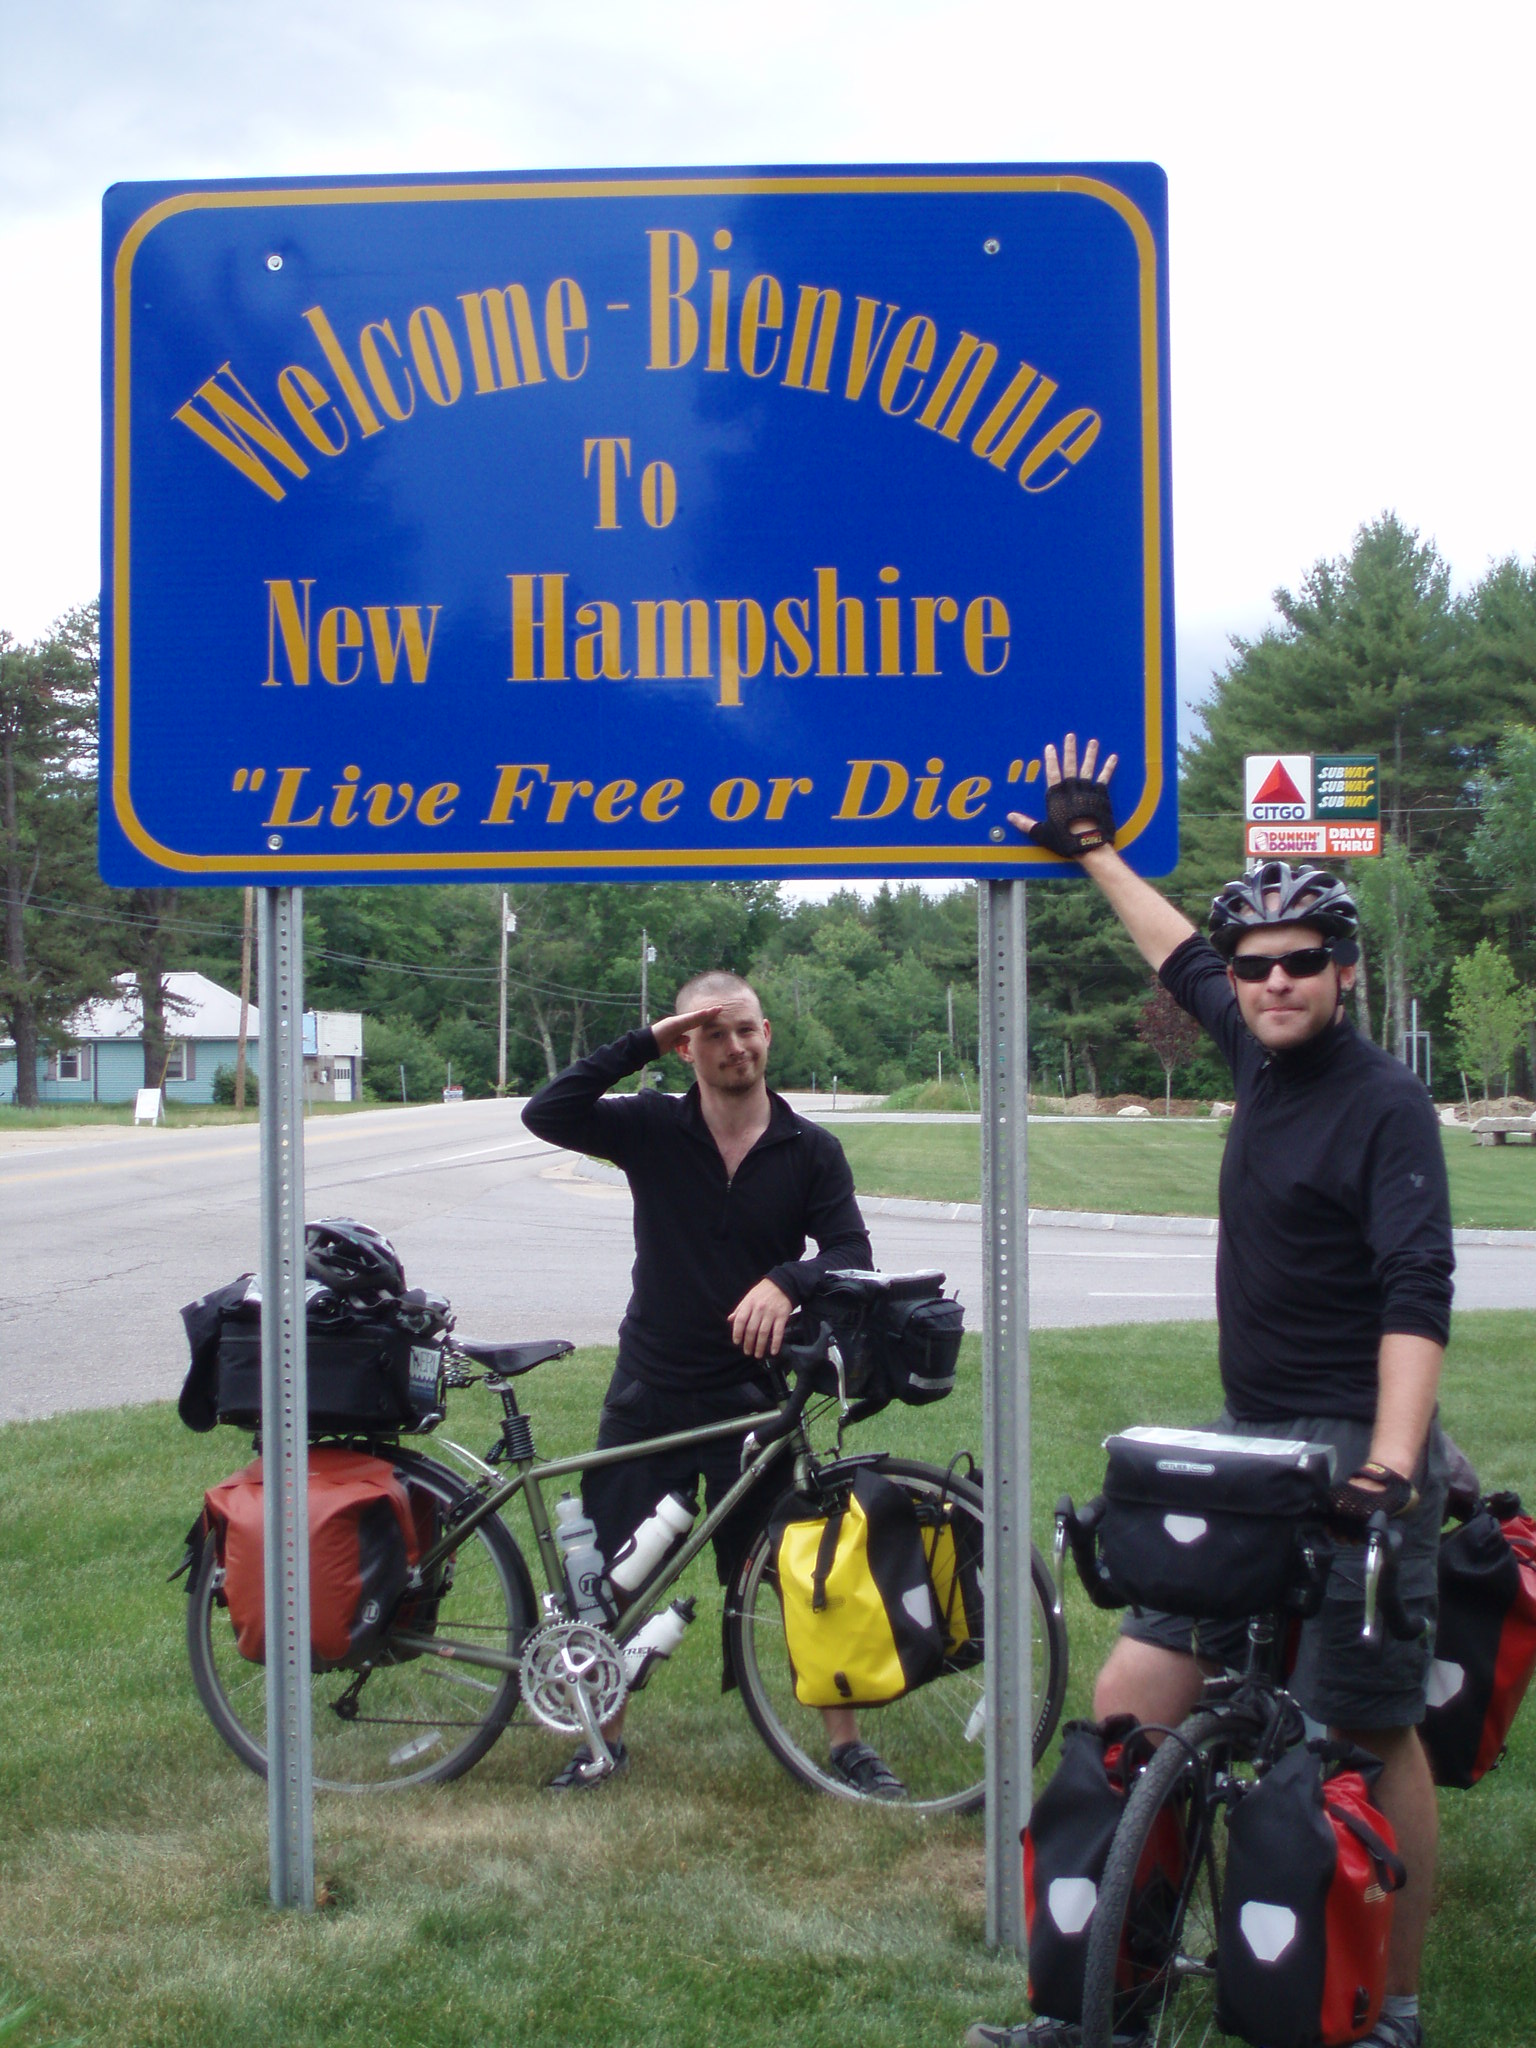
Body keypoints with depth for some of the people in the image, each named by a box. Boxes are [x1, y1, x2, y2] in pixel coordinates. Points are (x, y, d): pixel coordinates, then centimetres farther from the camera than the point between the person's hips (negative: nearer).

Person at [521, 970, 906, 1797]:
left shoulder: (811, 1151, 1)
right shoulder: (653, 1129, -2)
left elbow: (853, 1253, -6)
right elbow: (546, 1114, -14)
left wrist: (786, 1282, -27)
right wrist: (642, 1044, -16)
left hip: (754, 1391, 0)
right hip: (650, 1393, 1)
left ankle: (845, 1741, 13)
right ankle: (603, 1735, 25)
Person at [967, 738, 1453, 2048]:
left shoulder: (1384, 1103, -11)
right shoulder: (1261, 1059, 9)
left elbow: (1416, 1296, -20)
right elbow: (1179, 957, 28)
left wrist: (1389, 1468, -31)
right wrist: (1091, 848, 37)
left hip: (1352, 1453, -7)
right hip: (1250, 1443, 7)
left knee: (1372, 1734, -2)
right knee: (1134, 1698, 1)